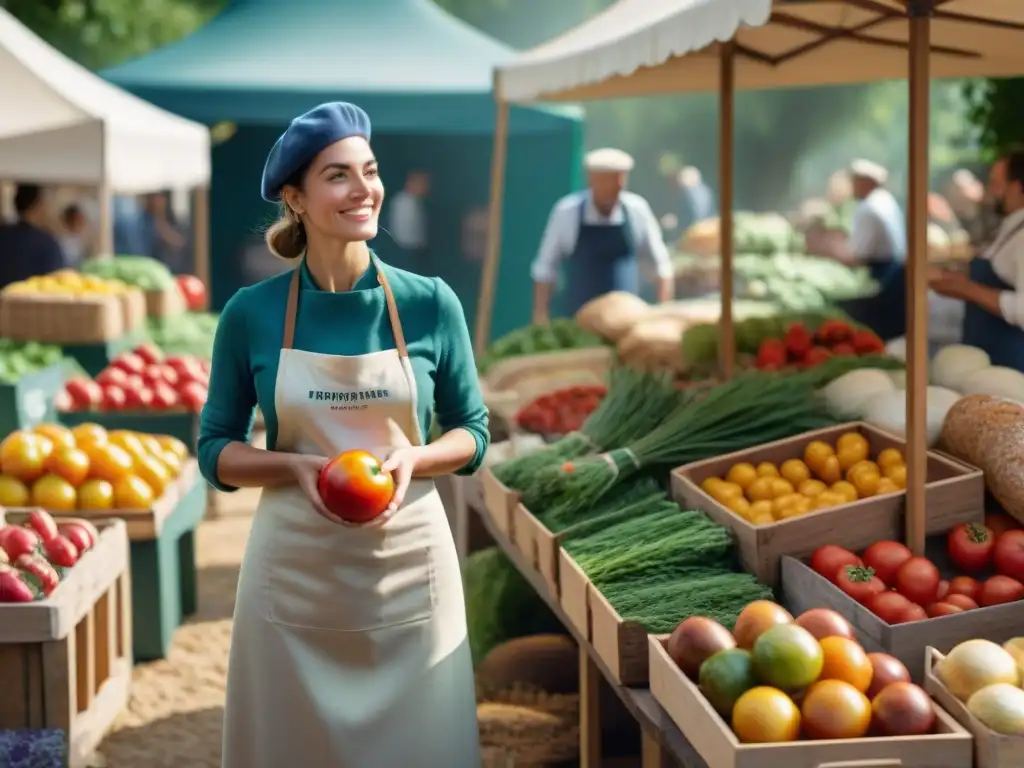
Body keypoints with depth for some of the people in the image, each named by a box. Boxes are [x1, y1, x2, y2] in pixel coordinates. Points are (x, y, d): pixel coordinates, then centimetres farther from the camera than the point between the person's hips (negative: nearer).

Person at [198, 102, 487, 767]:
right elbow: (216, 450, 3)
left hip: (409, 566, 0)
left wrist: (413, 458, -14)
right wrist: (298, 467, -16)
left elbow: (473, 431, 7)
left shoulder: (431, 304, -3)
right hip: (294, 570, 0)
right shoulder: (252, 314, -4)